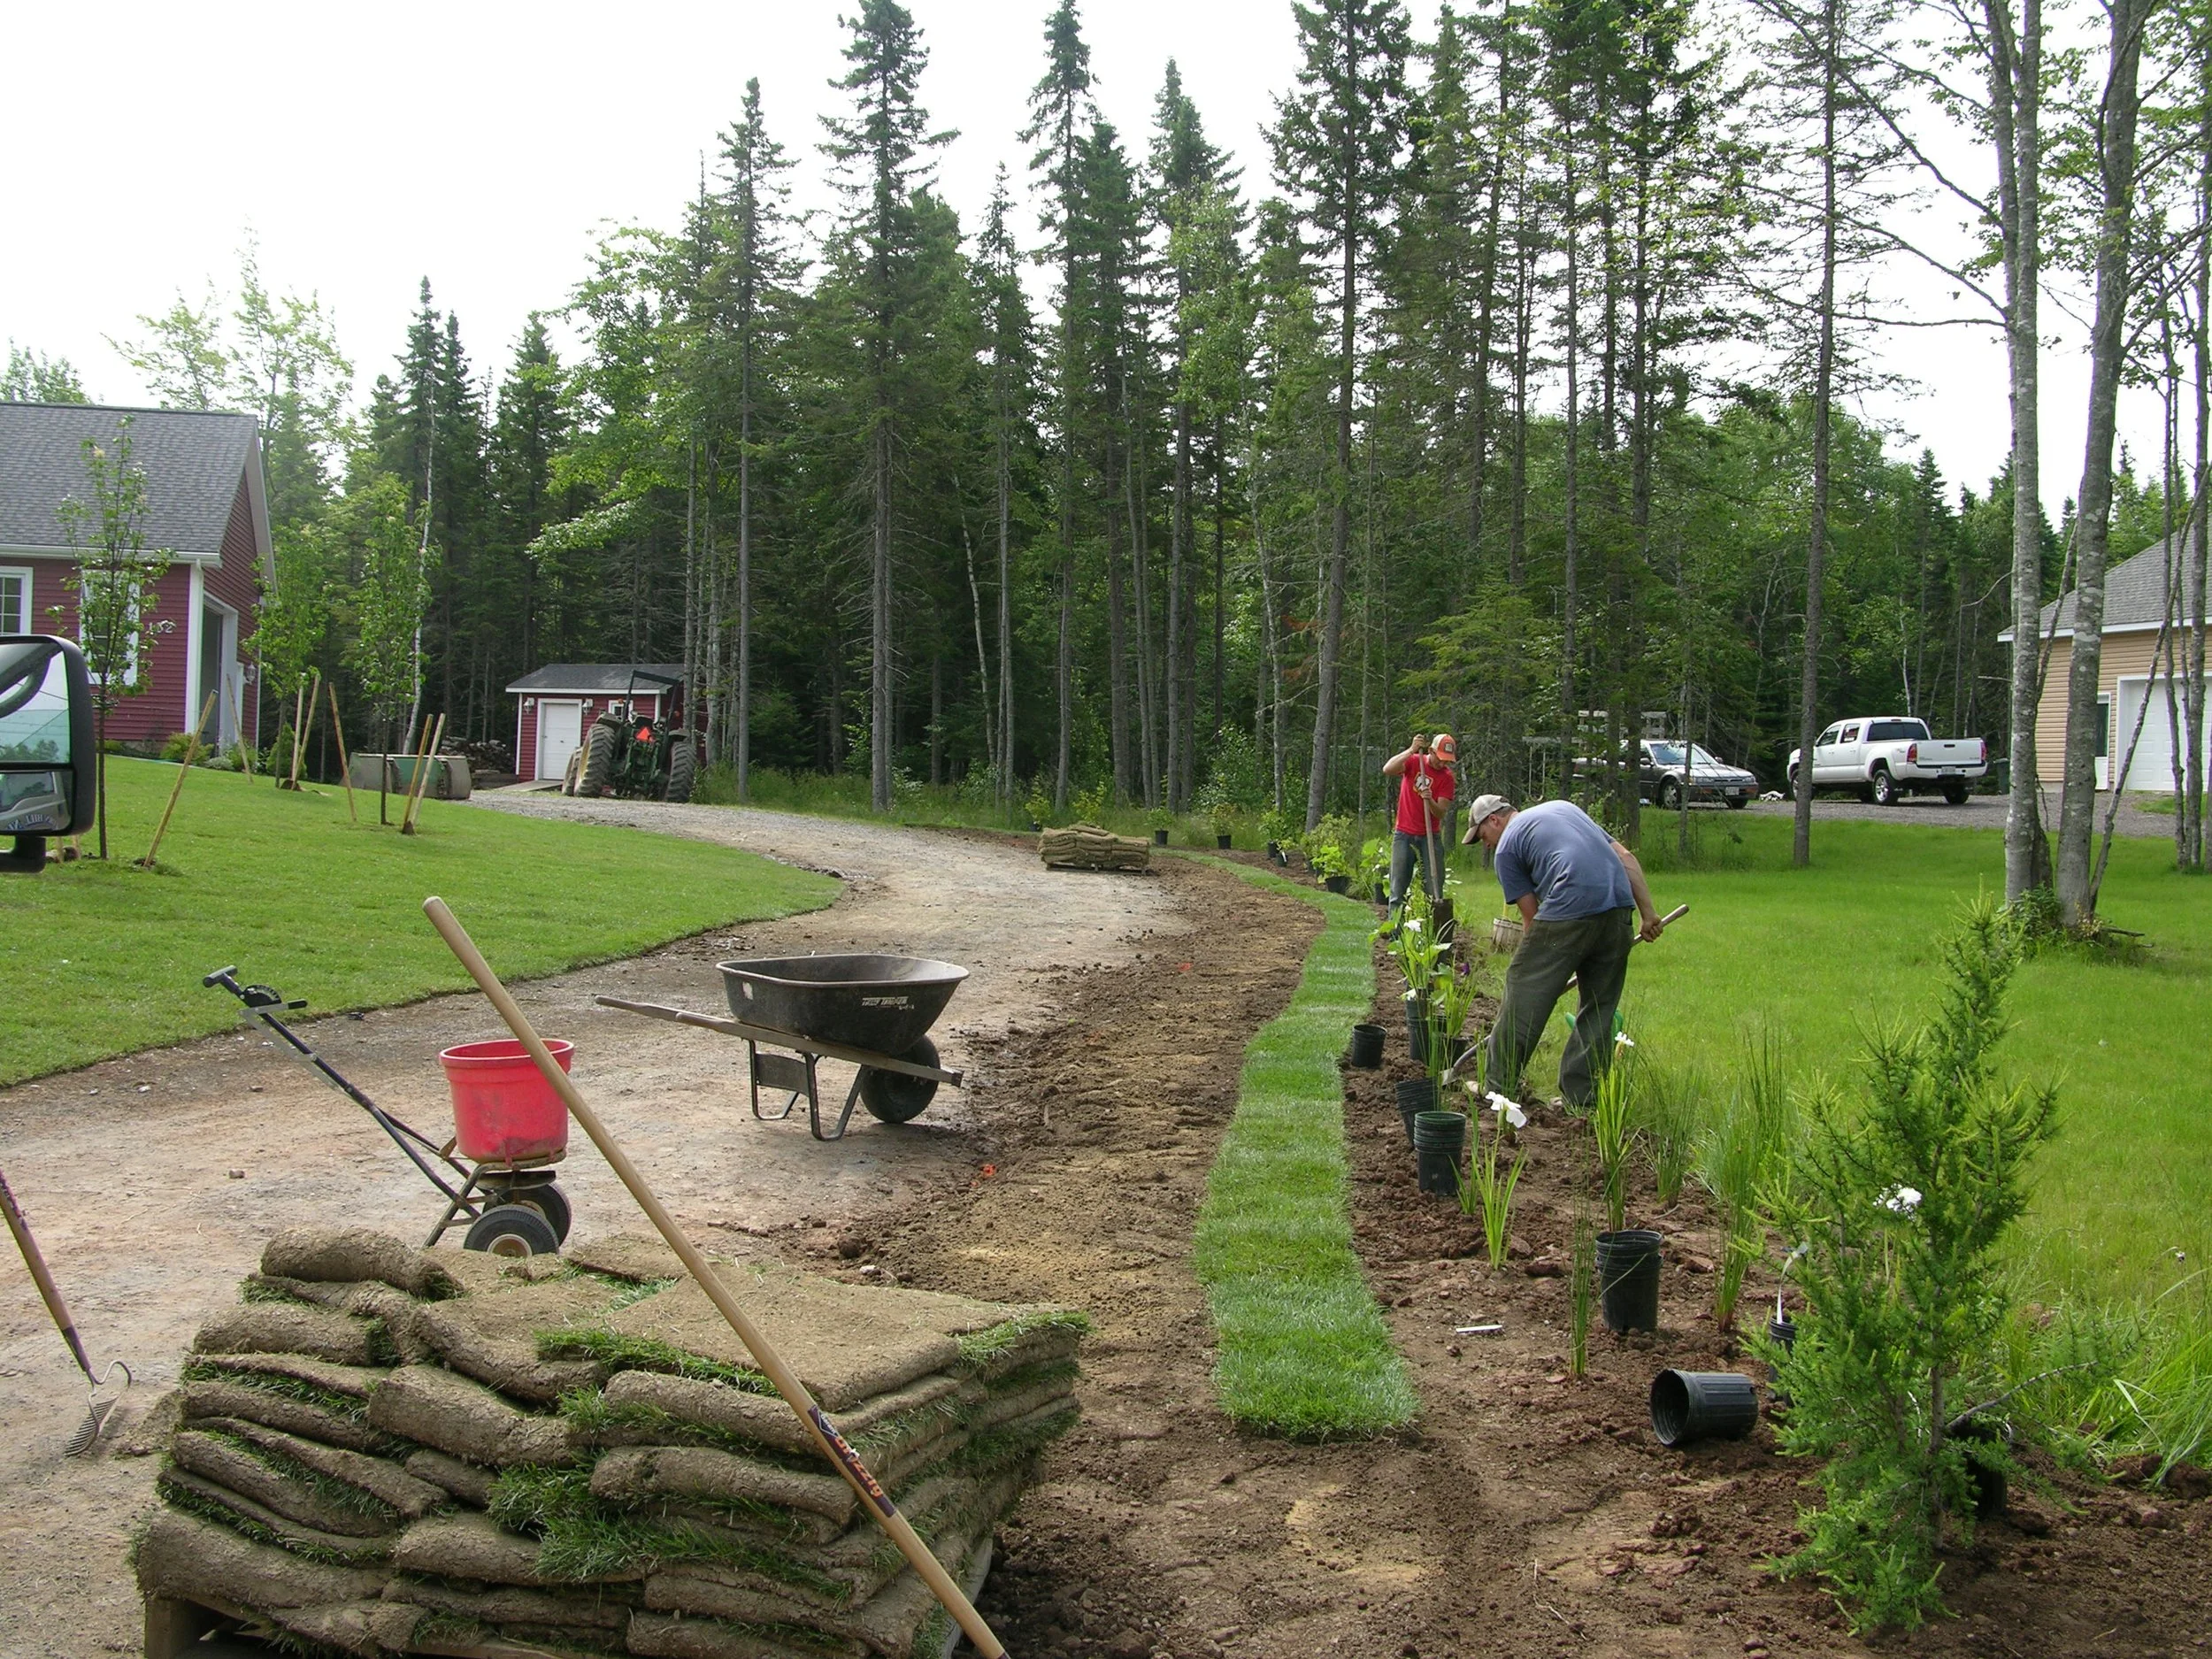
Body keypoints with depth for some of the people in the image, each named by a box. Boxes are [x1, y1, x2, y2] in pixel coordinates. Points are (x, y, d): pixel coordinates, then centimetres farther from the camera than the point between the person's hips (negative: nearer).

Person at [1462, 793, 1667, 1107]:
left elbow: (1531, 917, 8)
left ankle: (1499, 1087, 12)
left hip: (1568, 912, -6)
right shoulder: (1563, 807, 29)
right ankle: (1580, 1096, 19)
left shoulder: (1506, 847, 12)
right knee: (1599, 1010, 15)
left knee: (1525, 1001, 5)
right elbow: (1626, 856, 21)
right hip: (1620, 908, 6)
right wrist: (1649, 913, 18)